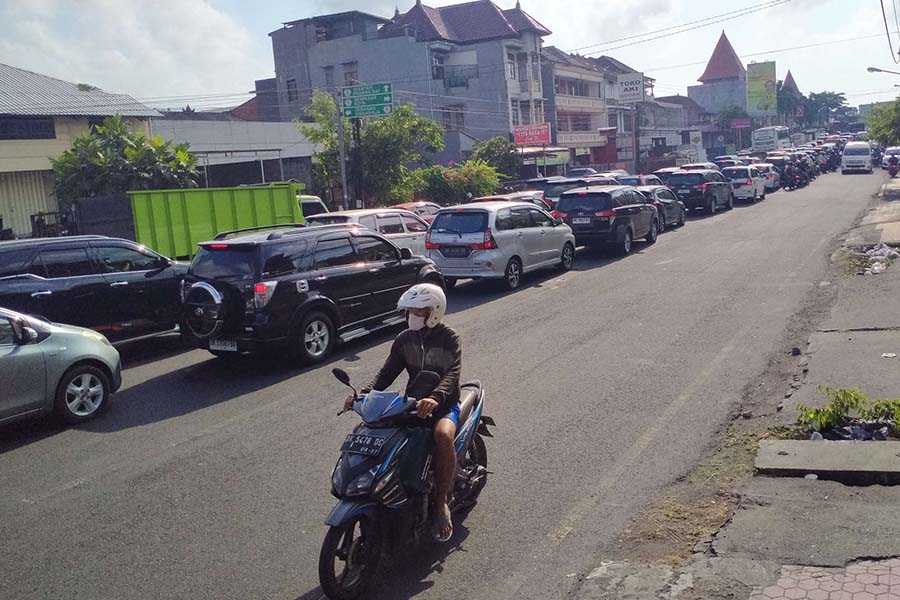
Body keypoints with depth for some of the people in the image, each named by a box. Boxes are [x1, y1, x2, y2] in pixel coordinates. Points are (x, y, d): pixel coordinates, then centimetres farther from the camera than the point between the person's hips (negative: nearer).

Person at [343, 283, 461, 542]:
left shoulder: (449, 338, -10)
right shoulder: (404, 340, 6)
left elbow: (452, 374, -25)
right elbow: (387, 373, 1)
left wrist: (435, 398, -45)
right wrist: (363, 394, -18)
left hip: (445, 403, -5)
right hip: (413, 402, 5)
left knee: (443, 435, -37)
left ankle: (441, 501, -20)